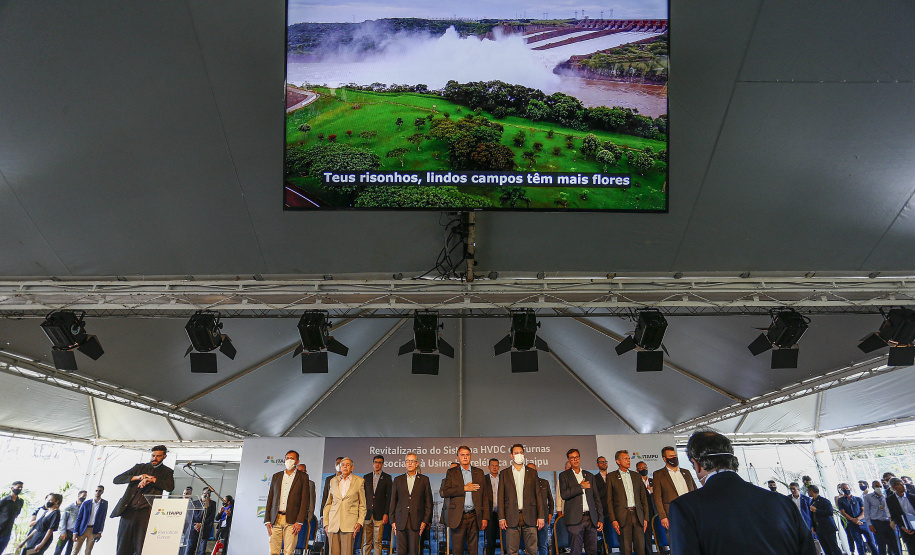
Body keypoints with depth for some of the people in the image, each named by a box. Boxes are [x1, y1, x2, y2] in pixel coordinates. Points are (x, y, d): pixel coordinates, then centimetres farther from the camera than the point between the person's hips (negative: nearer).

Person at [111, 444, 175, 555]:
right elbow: (116, 479, 10)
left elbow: (170, 487, -6)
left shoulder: (167, 472, 13)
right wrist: (136, 477, -5)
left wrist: (151, 479, -11)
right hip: (128, 511, 3)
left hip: (146, 513, -2)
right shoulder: (139, 467, 18)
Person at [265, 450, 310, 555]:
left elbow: (304, 500, 0)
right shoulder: (276, 476, 17)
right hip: (275, 520, 3)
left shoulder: (303, 477, 6)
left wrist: (299, 522, -9)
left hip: (292, 521, -3)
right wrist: (267, 520, 5)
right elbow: (270, 498, 14)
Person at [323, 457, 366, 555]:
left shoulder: (359, 481, 5)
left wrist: (360, 521, -4)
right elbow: (328, 503, 16)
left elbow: (362, 505, 7)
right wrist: (326, 523, 9)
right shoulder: (333, 481, 13)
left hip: (349, 524, -3)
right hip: (333, 523, 3)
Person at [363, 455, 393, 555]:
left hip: (379, 515, -2)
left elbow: (389, 497, 1)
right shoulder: (366, 477, 12)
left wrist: (386, 513, -6)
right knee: (366, 542, 3)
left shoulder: (387, 477, 5)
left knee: (377, 542, -1)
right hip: (367, 514, 2)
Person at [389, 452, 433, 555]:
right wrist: (392, 521, 5)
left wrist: (425, 521, -1)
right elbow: (393, 502, 12)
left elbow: (428, 502, 6)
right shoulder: (398, 480, 11)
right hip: (401, 521, 2)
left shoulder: (424, 480, 7)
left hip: (416, 521, -1)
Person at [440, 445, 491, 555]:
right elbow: (444, 492, -6)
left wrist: (485, 517, 3)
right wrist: (464, 488, -10)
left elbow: (485, 496, 10)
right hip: (458, 517, -1)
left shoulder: (479, 472, 12)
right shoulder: (451, 472, 6)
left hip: (474, 517, 2)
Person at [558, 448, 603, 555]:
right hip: (575, 518, -3)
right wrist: (581, 486, -8)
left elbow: (597, 498, 16)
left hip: (591, 518, 3)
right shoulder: (564, 475, 5)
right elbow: (563, 494, -11)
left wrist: (600, 519, 9)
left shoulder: (589, 476, 16)